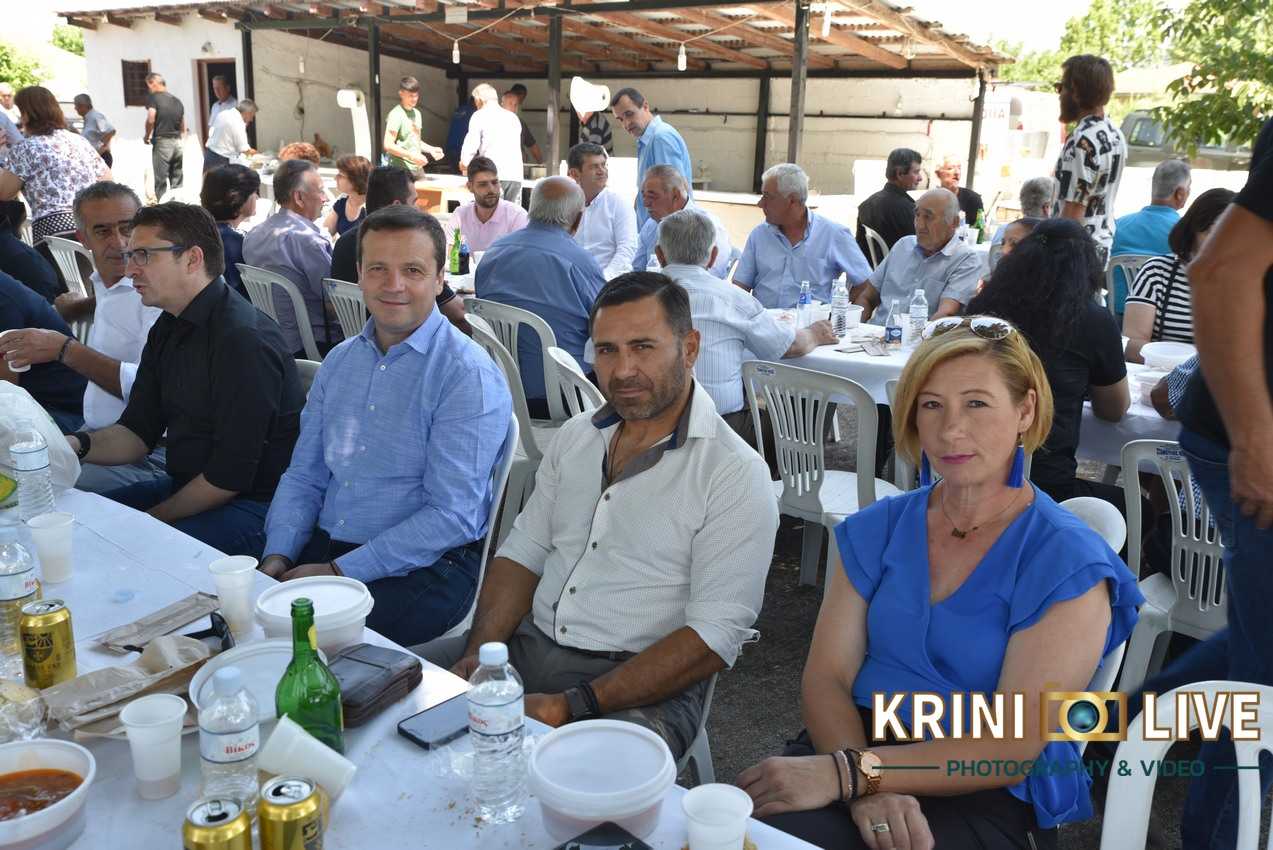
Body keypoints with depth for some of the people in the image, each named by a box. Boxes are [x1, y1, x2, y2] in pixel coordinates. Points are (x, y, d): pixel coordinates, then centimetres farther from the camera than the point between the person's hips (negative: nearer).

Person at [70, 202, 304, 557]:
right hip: (186, 486, 9)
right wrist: (78, 445, -11)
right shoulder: (168, 328, 10)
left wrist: (153, 519, -11)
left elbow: (229, 475, -22)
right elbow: (137, 433, 10)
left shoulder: (244, 339, -23)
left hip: (255, 504, -9)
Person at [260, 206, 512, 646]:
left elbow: (452, 516, -17)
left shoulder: (468, 375, -12)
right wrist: (278, 556, -3)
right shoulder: (339, 361, 12)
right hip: (323, 545, 6)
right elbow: (304, 476, 15)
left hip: (427, 566, -6)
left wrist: (338, 572, -18)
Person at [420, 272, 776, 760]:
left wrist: (574, 705, -22)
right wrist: (478, 654, -6)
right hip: (527, 644, 6)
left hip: (643, 685, -6)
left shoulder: (735, 475, -11)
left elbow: (715, 637, -17)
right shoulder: (576, 436, 11)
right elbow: (522, 553, 12)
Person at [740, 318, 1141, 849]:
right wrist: (868, 792, -19)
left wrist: (849, 774, -22)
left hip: (987, 796, -4)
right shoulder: (874, 531, 7)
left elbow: (1012, 746, -12)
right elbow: (826, 678, 0)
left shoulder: (1068, 565, -6)